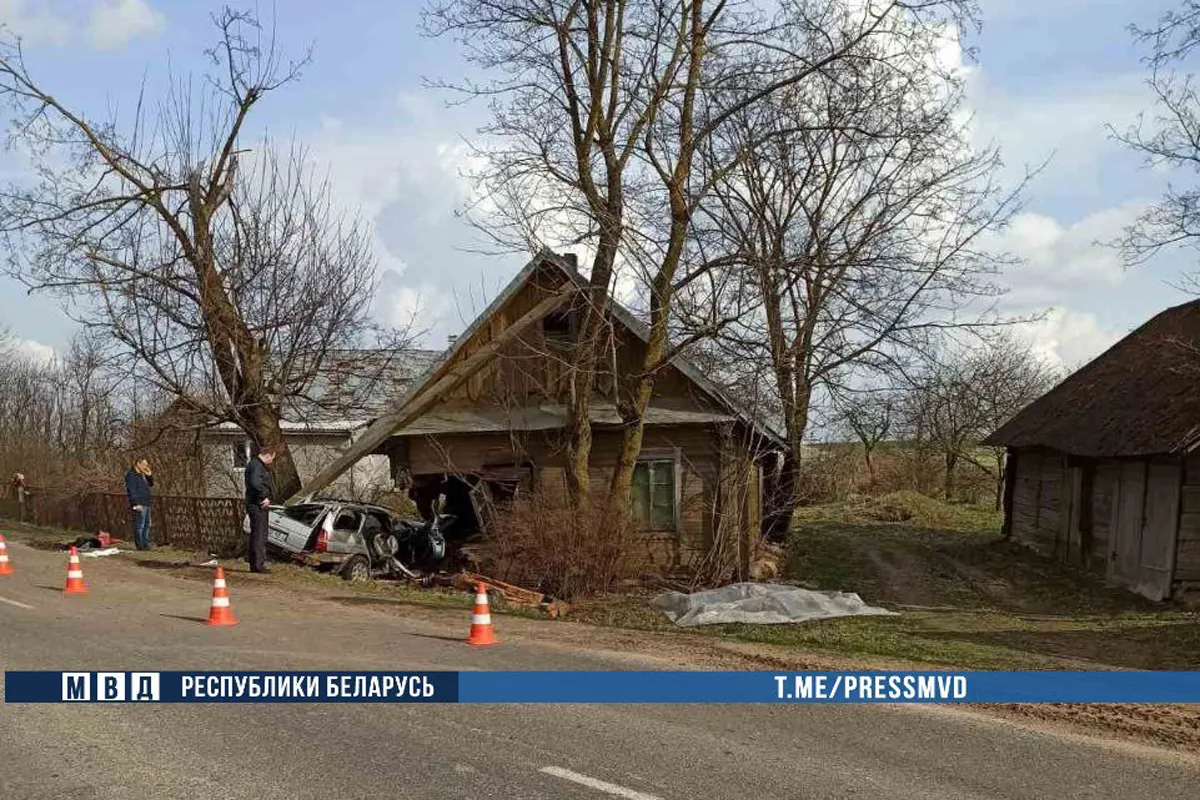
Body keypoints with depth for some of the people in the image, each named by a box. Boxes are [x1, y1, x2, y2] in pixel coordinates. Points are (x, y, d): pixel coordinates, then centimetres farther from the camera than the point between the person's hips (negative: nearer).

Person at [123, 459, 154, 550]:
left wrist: (149, 475, 9)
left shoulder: (142, 475, 18)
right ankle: (140, 545, -7)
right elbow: (132, 491, -17)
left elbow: (151, 484, 27)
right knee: (140, 525, -8)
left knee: (147, 525, 13)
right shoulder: (131, 475, -10)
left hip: (146, 504, 10)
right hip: (139, 505, -10)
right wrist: (136, 504, -22)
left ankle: (145, 544, 19)